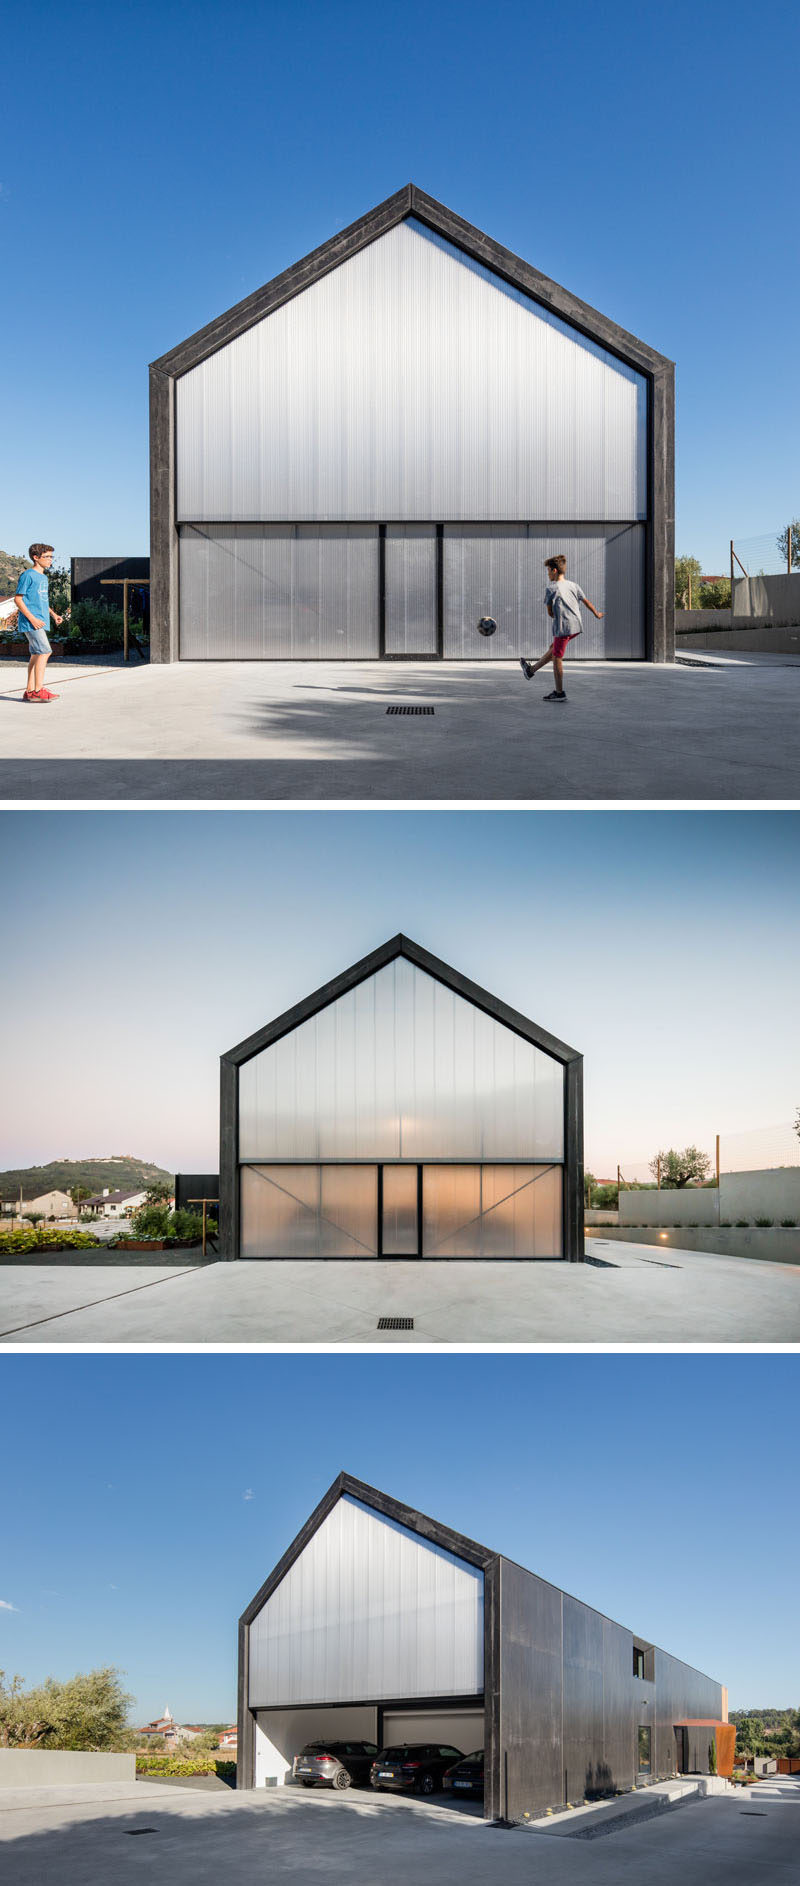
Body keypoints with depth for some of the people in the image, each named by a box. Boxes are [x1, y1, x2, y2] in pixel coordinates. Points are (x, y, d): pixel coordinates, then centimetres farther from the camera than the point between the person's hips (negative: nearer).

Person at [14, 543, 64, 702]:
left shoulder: (43, 577, 18)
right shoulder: (28, 575, -8)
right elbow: (18, 599, -11)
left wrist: (53, 615, 17)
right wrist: (32, 618, -18)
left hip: (41, 622, 9)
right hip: (31, 623, -9)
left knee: (36, 655, 8)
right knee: (44, 651, -16)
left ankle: (30, 691, 12)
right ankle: (38, 690, -17)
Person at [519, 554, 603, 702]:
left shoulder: (551, 589, -8)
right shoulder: (574, 586, 10)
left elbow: (550, 613, -4)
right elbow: (587, 601, 21)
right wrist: (597, 614, 37)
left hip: (562, 627, -8)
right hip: (577, 626, 8)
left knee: (557, 658, 2)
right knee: (553, 648, 22)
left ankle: (559, 692, 4)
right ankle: (531, 670, 38)